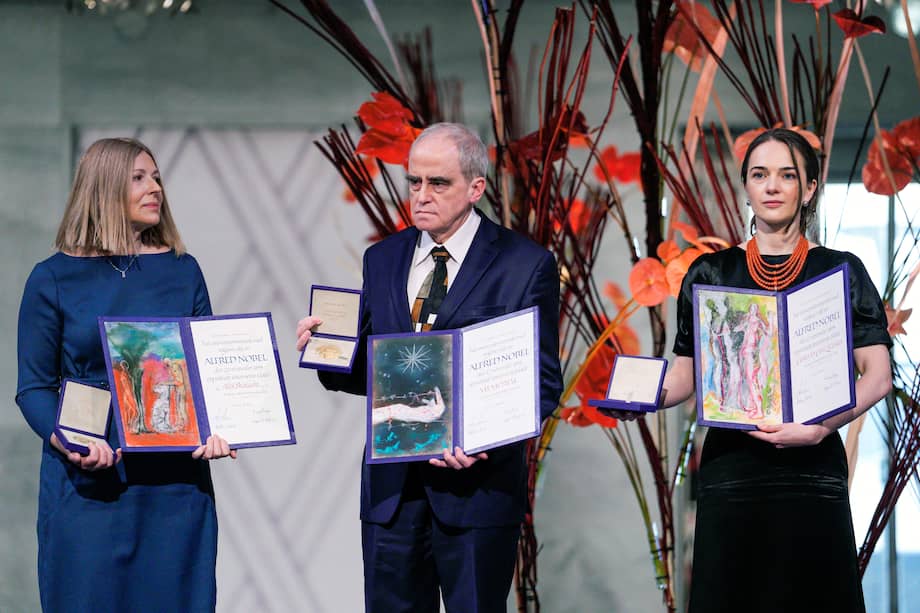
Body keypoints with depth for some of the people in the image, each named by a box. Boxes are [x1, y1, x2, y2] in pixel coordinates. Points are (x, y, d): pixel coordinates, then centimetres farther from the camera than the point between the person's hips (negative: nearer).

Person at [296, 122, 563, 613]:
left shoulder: (526, 265, -3)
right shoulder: (381, 260, 12)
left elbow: (542, 382, -4)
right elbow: (368, 371, 14)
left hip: (477, 483, -4)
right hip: (391, 483, 4)